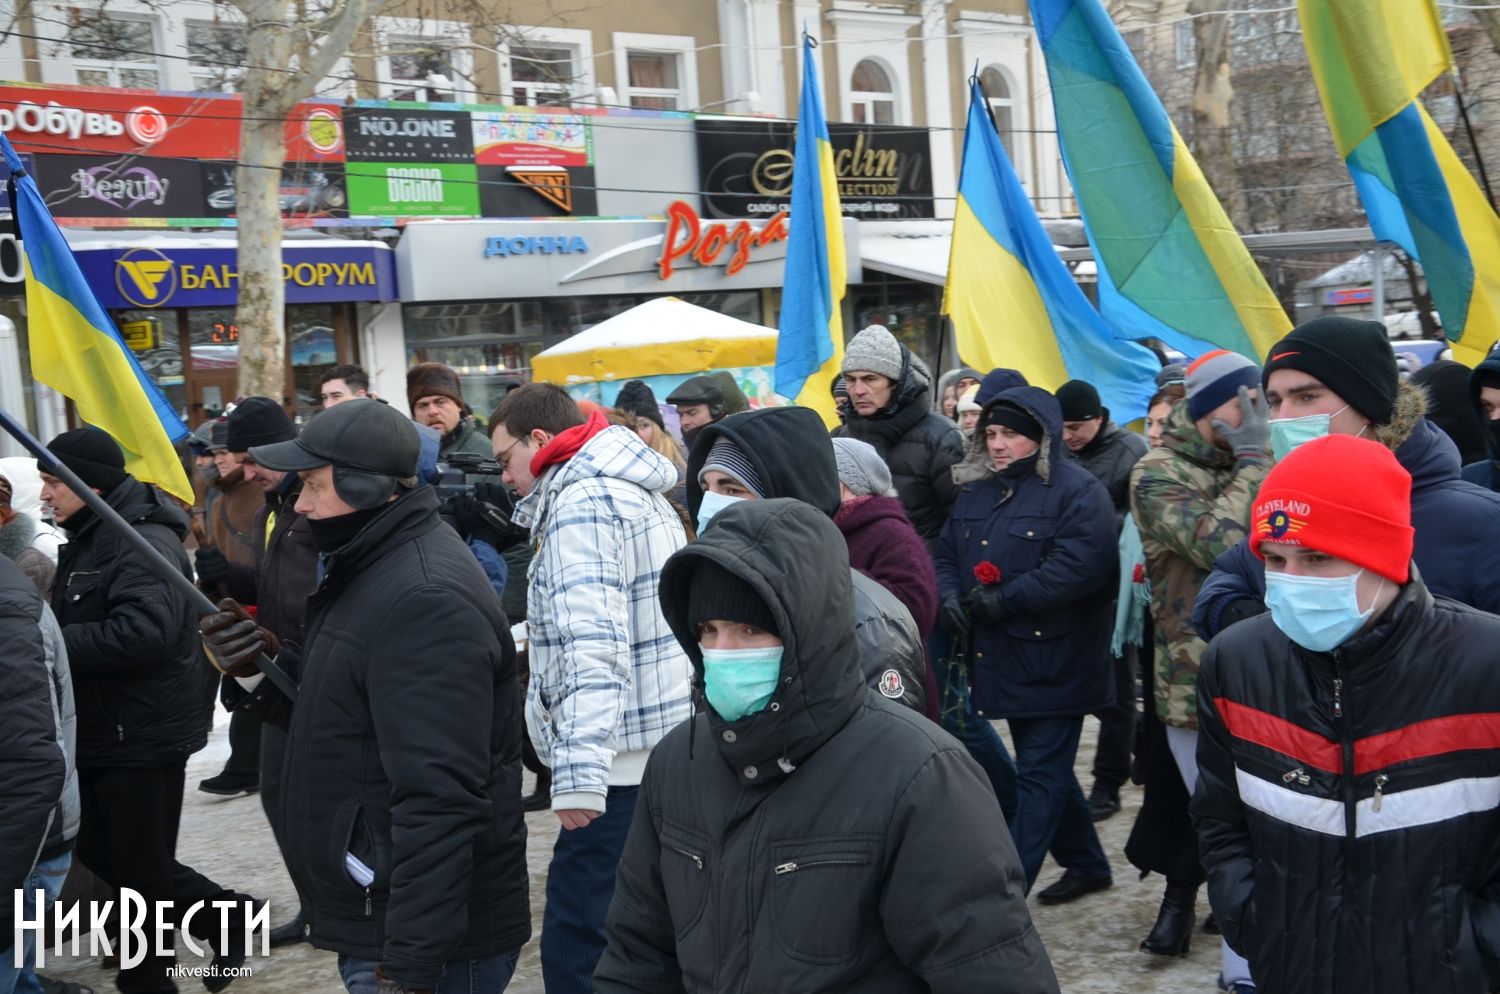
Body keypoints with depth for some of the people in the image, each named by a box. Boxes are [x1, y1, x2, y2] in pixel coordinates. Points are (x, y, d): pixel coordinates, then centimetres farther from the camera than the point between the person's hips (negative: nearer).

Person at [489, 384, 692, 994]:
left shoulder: (581, 501, -11)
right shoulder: (638, 490, 19)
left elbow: (593, 646, -23)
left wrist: (578, 771, -29)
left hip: (628, 762, -10)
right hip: (671, 749, 10)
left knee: (576, 944, -9)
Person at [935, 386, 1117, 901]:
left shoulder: (1078, 491, -10)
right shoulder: (976, 495, 14)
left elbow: (1082, 565, -23)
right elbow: (947, 554, 14)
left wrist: (1006, 598, -22)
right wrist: (950, 594, -8)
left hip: (1054, 661, -8)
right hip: (1001, 660, 8)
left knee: (1040, 774, -3)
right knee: (1047, 768, 18)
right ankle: (1087, 863, 33)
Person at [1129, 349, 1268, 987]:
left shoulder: (1253, 468, 15)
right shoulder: (1158, 474, -4)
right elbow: (1224, 545, -20)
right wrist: (1253, 458, -11)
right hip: (1200, 684, -5)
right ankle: (1247, 966, 12)